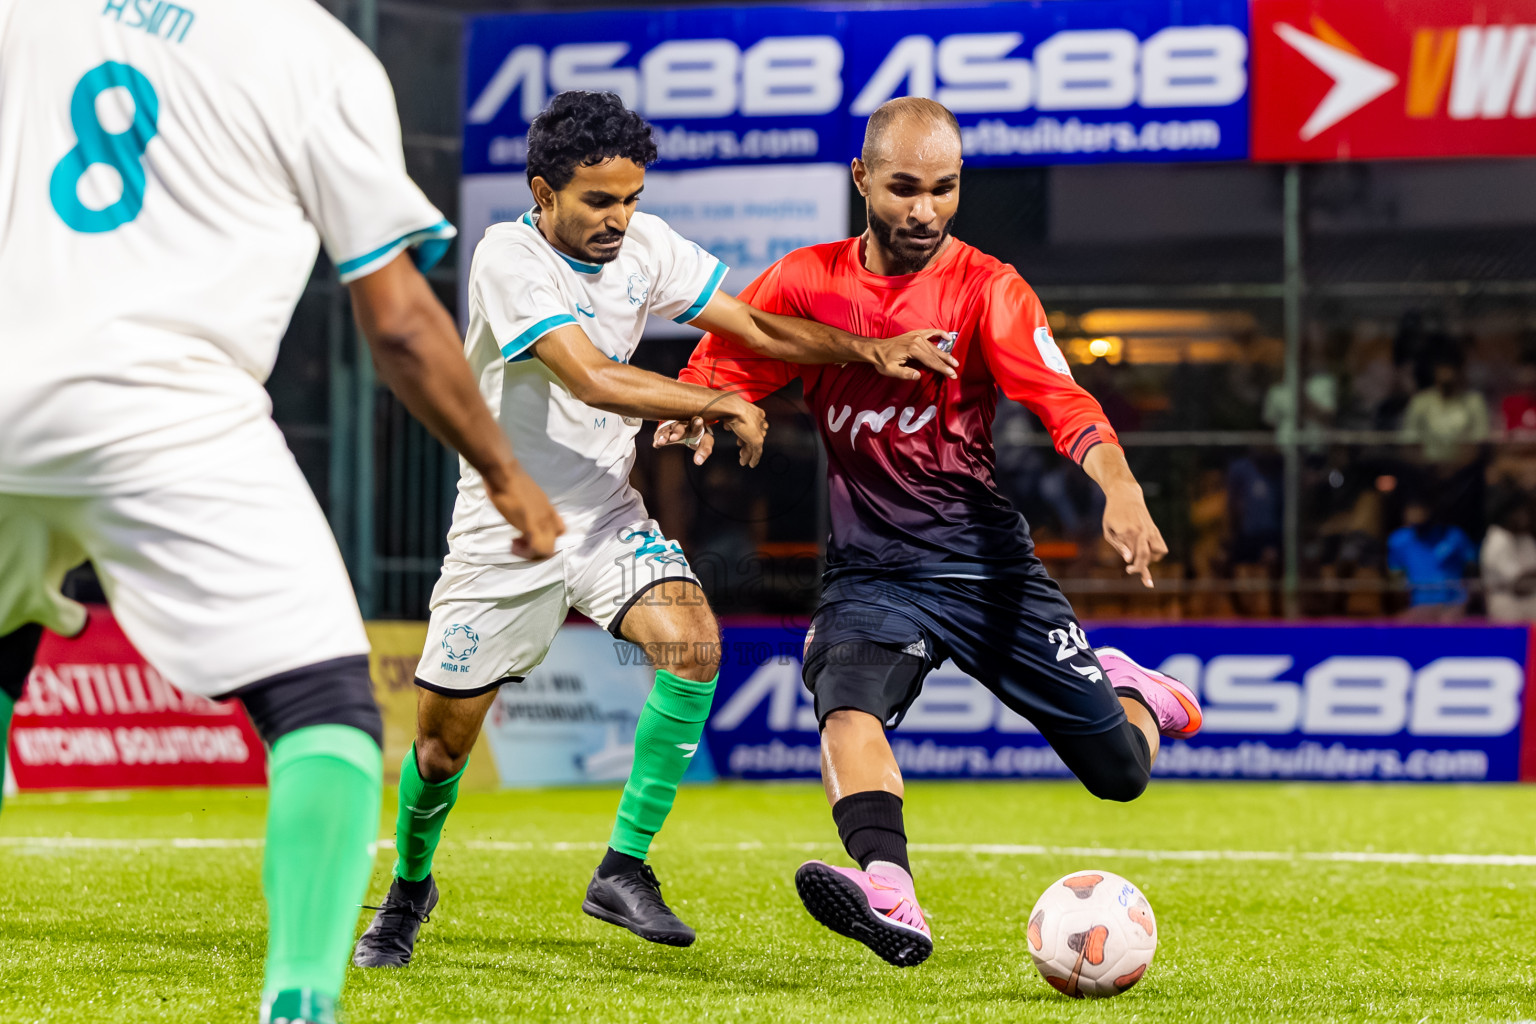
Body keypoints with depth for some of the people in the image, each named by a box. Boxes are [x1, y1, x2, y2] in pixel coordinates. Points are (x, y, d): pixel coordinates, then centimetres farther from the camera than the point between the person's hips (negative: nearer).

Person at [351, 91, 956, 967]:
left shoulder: (645, 245, 0)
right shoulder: (509, 257, -19)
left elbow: (756, 327, 5)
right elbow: (594, 380, -28)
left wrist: (869, 351, -9)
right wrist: (723, 406, -21)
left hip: (609, 518, 4)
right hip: (506, 533, -4)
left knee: (692, 641, -25)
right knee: (441, 744, 2)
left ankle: (624, 870, -16)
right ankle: (410, 887, 34)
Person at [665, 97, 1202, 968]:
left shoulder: (987, 290, -6)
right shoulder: (808, 283, 3)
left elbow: (1061, 399, -20)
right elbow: (719, 370, 10)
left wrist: (1119, 487, -39)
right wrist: (695, 414, -15)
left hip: (988, 563, -1)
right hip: (872, 569, 1)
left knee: (1123, 773, 4)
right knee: (850, 706, -32)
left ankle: (1127, 690, 39)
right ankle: (889, 894, -49)